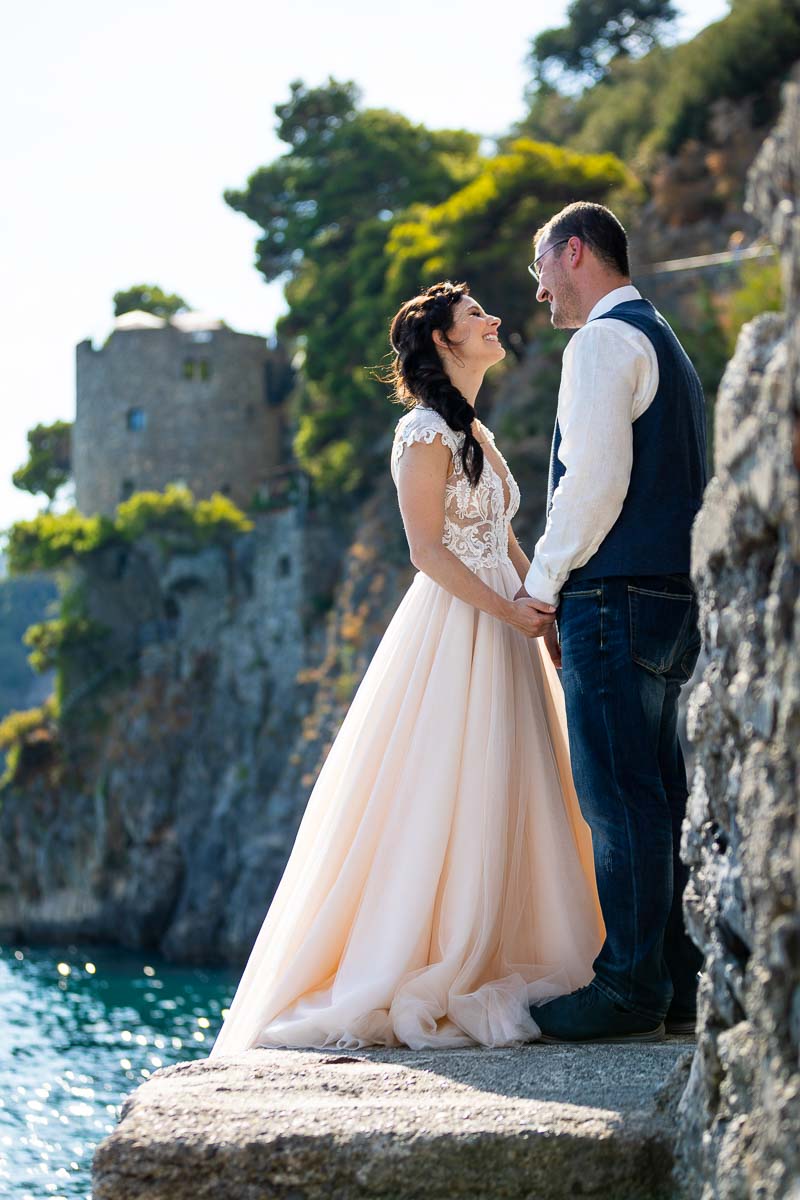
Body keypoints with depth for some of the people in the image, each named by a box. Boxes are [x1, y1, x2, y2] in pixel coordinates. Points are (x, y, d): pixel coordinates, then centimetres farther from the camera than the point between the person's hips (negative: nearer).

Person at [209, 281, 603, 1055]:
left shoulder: (475, 434, 19)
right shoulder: (426, 431, -9)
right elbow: (428, 549, -15)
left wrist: (548, 615, 9)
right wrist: (511, 613, -19)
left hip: (502, 631, 9)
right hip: (454, 633, -9)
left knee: (499, 804, 6)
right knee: (446, 804, -9)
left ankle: (488, 975, 10)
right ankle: (426, 979, -4)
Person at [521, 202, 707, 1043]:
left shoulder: (603, 341, -7)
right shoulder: (665, 344, 23)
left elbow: (596, 478, -18)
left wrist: (539, 586, -8)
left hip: (614, 597, -10)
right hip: (672, 597, 10)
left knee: (620, 799, -8)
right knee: (661, 797, 9)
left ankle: (629, 989, -7)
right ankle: (678, 983, 11)